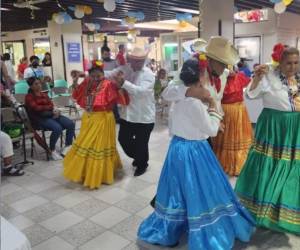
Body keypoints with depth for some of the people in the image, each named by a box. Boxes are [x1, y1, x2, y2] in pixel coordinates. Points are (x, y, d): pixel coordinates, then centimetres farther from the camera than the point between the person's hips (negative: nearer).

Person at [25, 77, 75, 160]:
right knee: (57, 128, -33)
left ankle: (67, 147, -2)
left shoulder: (44, 95, 22)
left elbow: (51, 105, 8)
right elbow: (36, 108, -12)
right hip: (39, 118, -6)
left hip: (51, 115, 6)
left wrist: (54, 110, -15)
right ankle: (52, 151, -13)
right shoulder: (29, 97, 4)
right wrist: (50, 107, -5)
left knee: (71, 124, -14)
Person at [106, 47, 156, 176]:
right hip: (127, 114, 5)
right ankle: (137, 157, 46)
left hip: (144, 116, -5)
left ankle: (142, 165, 37)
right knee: (123, 139, 17)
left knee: (141, 143, 7)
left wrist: (123, 82, -39)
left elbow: (141, 91, -30)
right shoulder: (125, 68, 0)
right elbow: (109, 74, -4)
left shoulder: (148, 74, -16)